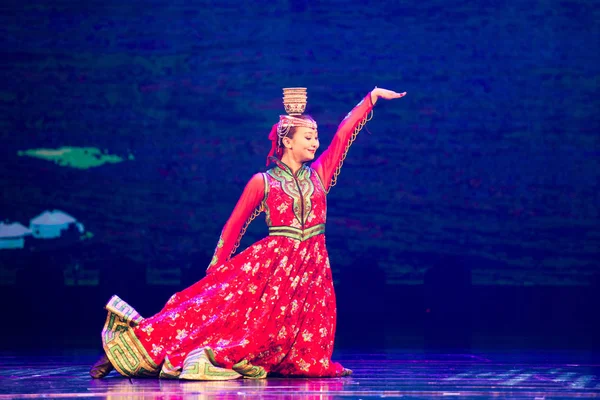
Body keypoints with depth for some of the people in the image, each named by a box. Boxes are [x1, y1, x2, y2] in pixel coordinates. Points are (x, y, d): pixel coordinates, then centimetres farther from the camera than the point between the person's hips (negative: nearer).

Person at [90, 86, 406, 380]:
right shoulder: (262, 182, 2)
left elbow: (343, 135, 14)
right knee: (218, 303, -14)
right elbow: (233, 227, 4)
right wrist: (213, 272, -1)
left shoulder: (318, 175, 11)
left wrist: (372, 96, 15)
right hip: (270, 263, -5)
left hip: (311, 268, 5)